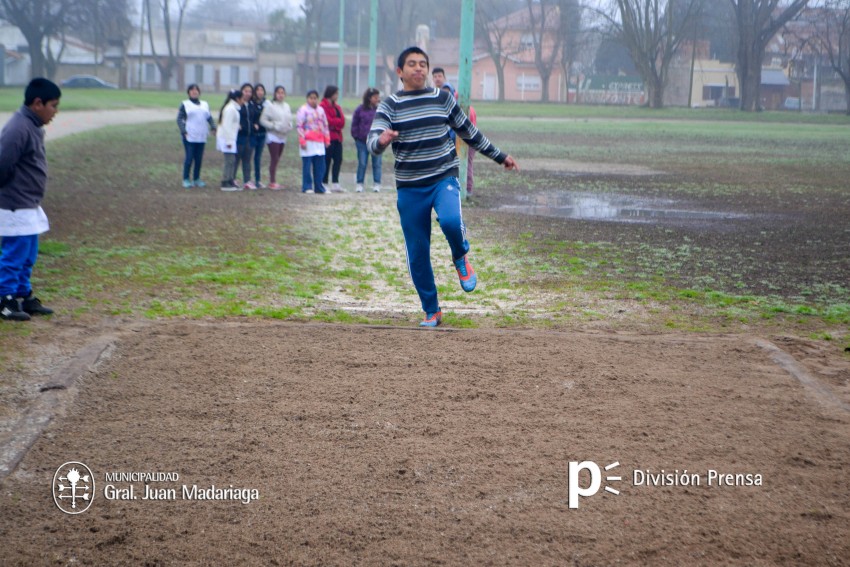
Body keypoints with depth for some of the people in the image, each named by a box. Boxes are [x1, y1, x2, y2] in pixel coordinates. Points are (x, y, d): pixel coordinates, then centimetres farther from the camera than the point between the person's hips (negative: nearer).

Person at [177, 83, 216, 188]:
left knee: (199, 159, 6)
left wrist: (213, 128, -1)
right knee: (189, 158, -6)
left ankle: (196, 179, 16)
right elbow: (179, 119, -3)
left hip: (201, 136, 4)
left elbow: (209, 117, 15)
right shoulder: (185, 104, 2)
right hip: (189, 136, -4)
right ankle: (186, 179, 4)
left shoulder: (205, 104, 15)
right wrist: (183, 131, -15)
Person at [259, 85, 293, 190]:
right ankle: (272, 182, -4)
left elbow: (289, 119, 17)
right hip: (273, 135, -6)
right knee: (274, 159, -8)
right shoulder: (270, 106, -10)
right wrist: (274, 126, -17)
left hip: (283, 136, 6)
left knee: (276, 160, 11)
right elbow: (263, 120, -11)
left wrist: (289, 126, -3)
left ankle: (273, 181, 17)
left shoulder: (286, 106, 9)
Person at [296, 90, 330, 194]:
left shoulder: (321, 110, 15)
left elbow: (325, 125, 20)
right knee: (307, 165, -5)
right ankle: (307, 187, 0)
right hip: (308, 142, -6)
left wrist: (327, 139, 15)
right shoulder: (303, 110, -4)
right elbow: (299, 126, -8)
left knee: (320, 166, 5)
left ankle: (319, 187, 11)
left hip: (319, 142, 6)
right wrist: (302, 141, -13)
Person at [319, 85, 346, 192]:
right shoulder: (323, 106, -8)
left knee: (338, 160, 4)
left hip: (337, 137, 8)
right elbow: (328, 120, -15)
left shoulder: (337, 107, 19)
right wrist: (338, 121, -2)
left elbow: (342, 121, 9)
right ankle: (324, 184, 0)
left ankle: (335, 184, 8)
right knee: (327, 160, -5)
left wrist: (334, 123, -9)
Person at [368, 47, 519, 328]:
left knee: (450, 220, -31)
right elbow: (372, 143, -14)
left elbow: (469, 133, 17)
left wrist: (500, 157, 21)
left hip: (444, 178, 0)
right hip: (410, 188, 0)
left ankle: (461, 259, 2)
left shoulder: (443, 98, 5)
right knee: (418, 254, 2)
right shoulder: (389, 106, 0)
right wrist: (382, 140, -38)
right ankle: (431, 312, 19)